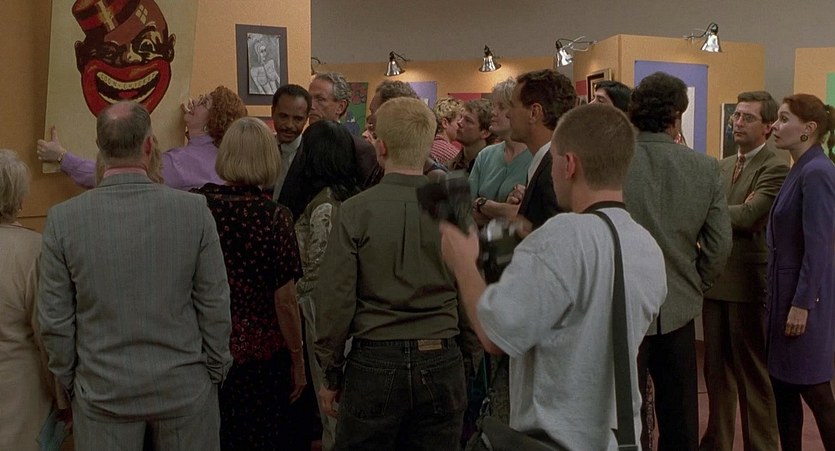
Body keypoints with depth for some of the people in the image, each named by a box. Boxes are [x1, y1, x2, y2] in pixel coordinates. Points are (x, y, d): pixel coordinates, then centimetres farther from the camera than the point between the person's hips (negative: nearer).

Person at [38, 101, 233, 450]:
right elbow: (215, 304, -7)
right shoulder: (193, 209, -14)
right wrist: (216, 370, 7)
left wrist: (69, 382, 11)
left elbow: (54, 319, -4)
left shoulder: (62, 219, -11)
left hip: (102, 392, 1)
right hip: (184, 388, 0)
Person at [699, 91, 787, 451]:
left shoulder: (775, 168, -11)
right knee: (716, 367, 16)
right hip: (715, 279, 7)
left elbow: (748, 215, -22)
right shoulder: (723, 166, 13)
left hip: (749, 282, -7)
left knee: (752, 371, 5)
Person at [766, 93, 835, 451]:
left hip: (804, 296, -9)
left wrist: (802, 304, -20)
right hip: (787, 292, 9)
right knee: (783, 385, 14)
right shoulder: (800, 170, 11)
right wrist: (785, 300, 15)